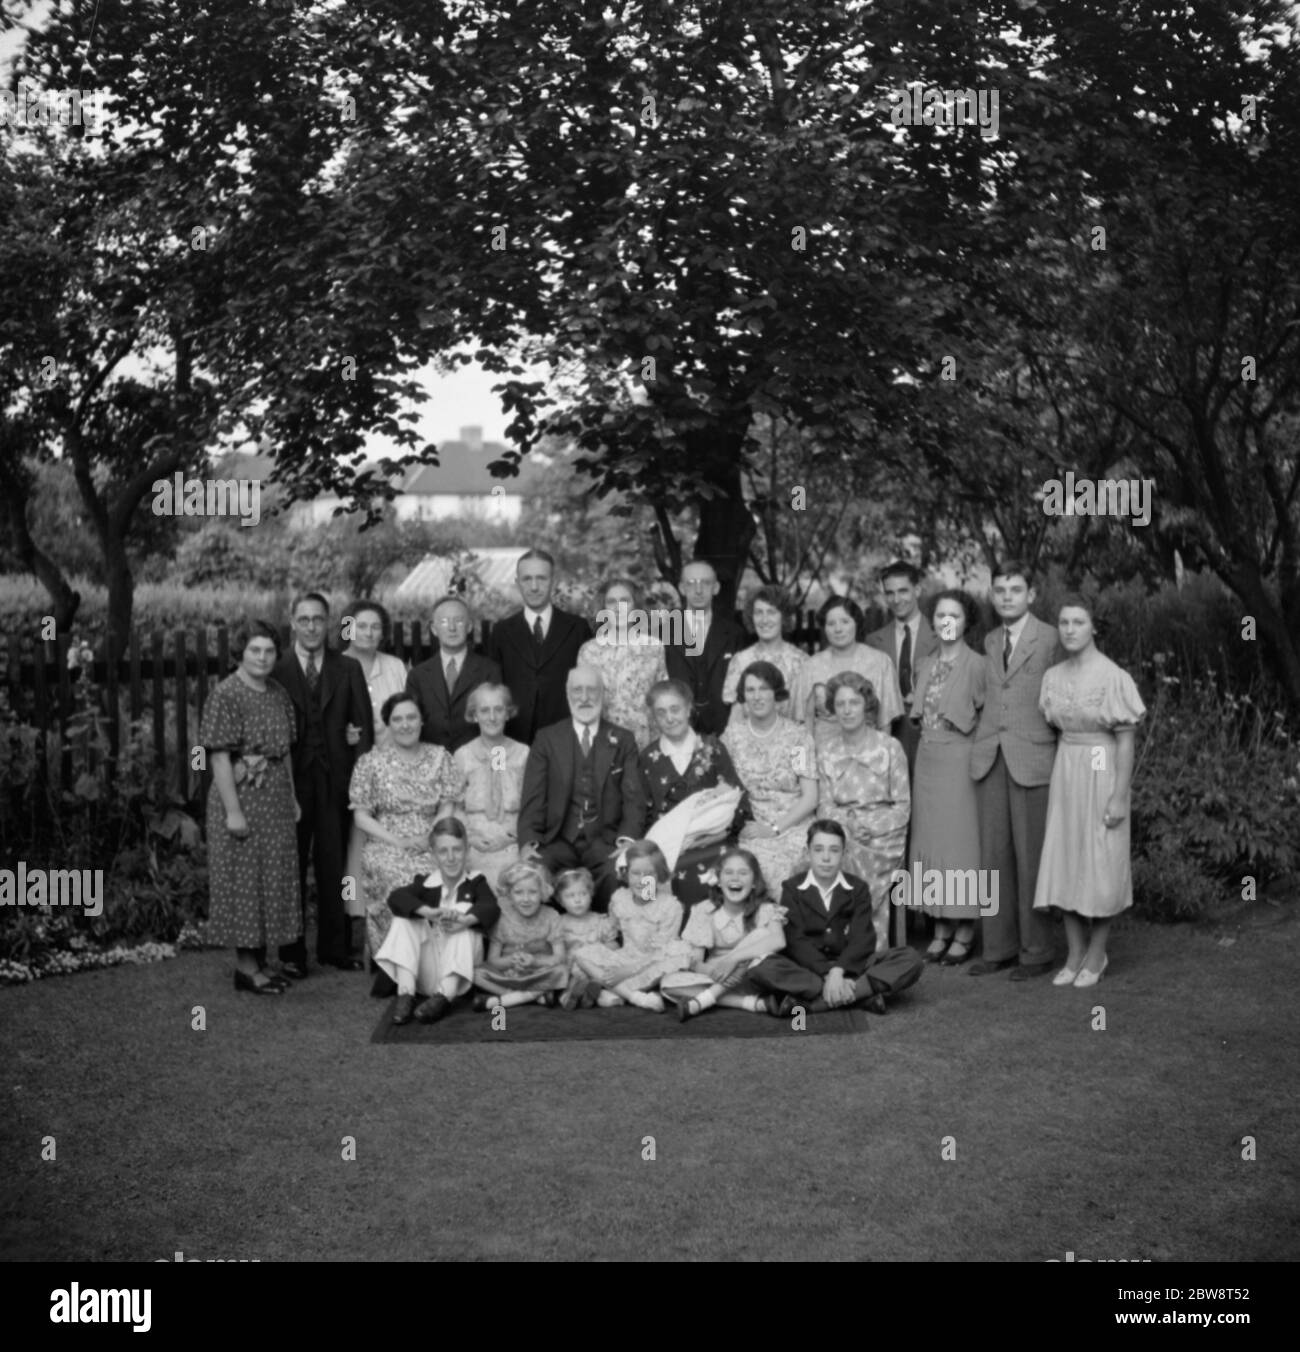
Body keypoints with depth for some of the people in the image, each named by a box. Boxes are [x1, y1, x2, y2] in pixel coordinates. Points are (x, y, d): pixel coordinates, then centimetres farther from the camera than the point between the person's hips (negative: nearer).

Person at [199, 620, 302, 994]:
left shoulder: (277, 692, 9)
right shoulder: (225, 696, -13)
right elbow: (219, 755, -16)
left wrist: (292, 797, 12)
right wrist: (233, 810, -20)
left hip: (276, 800, 7)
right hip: (242, 798, -7)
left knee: (272, 878, 11)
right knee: (243, 879, 0)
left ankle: (260, 960, 22)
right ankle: (245, 966, 9)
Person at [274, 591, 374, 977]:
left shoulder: (348, 670, 7)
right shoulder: (275, 669, 1)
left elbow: (363, 725, 4)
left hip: (335, 780, 2)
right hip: (290, 780, -1)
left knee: (334, 865, 7)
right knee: (290, 867, 4)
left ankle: (335, 947, 18)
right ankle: (292, 952, 12)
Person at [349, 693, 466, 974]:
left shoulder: (440, 757, 11)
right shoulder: (370, 762, 7)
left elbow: (448, 808, 7)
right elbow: (361, 816, 5)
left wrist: (429, 838, -11)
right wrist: (395, 840, -10)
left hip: (432, 845, 1)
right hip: (385, 845, -1)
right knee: (405, 880, -33)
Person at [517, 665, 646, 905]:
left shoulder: (622, 740, 14)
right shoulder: (547, 738, 13)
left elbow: (634, 797, 5)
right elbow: (533, 797, 4)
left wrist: (627, 840, -14)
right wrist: (528, 841, -13)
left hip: (605, 840, 0)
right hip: (558, 839, 0)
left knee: (619, 873, -32)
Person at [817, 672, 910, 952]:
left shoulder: (889, 747, 1)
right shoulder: (828, 751, 11)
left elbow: (902, 806, 0)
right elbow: (825, 804, 8)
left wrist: (870, 829, -14)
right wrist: (844, 827, -13)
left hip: (881, 834, -2)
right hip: (840, 832, 2)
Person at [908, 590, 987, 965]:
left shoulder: (976, 664, -8)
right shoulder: (925, 665, 11)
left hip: (960, 759, -6)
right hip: (927, 758, 6)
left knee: (961, 839, -2)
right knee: (930, 839, 7)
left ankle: (965, 933, 7)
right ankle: (941, 929, 15)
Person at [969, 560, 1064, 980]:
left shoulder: (1051, 640, -3)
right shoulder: (990, 642, 15)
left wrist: (1057, 753, -2)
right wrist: (984, 740, 12)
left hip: (1031, 760, -5)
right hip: (989, 757, 5)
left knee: (1031, 857, -1)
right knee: (994, 855, 8)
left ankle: (1035, 952, 8)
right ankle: (998, 947, 16)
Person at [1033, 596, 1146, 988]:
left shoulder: (1112, 676, -12)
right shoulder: (1053, 676, 5)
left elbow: (1125, 740, -11)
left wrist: (1119, 796, -15)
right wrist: (1055, 778, 7)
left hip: (1101, 771, -5)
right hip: (1064, 768, 5)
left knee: (1099, 866, 2)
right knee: (1065, 865, 6)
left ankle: (1096, 954, 17)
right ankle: (1075, 955, 17)